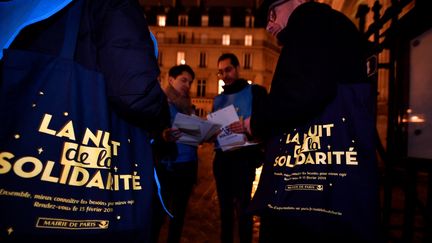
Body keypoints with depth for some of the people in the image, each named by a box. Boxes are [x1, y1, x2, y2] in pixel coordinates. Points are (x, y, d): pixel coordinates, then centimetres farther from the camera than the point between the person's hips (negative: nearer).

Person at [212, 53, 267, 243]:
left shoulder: (255, 91, -1)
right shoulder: (218, 99, 17)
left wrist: (248, 128, -28)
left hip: (244, 157, -5)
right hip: (221, 158, 6)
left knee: (242, 207, 0)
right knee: (225, 206, 14)